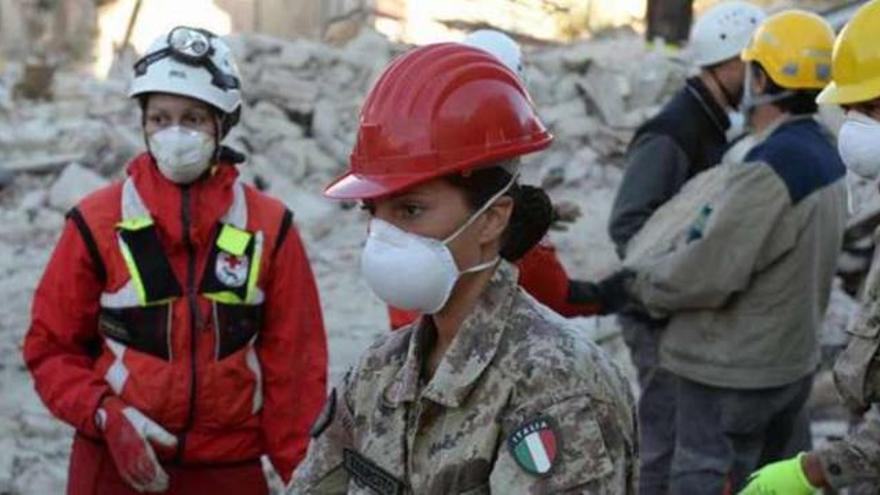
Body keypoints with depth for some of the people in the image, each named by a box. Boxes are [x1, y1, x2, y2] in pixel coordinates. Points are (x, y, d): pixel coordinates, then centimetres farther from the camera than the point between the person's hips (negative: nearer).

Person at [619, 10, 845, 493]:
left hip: (732, 374, -9)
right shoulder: (824, 157, 5)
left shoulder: (768, 171, -25)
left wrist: (642, 282, -8)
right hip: (792, 362, 9)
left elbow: (708, 274, -25)